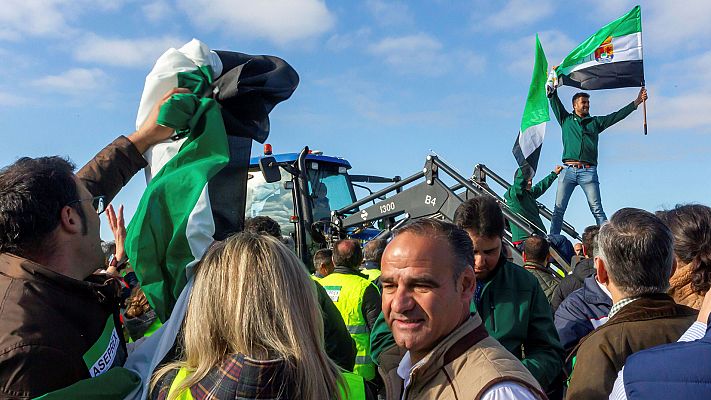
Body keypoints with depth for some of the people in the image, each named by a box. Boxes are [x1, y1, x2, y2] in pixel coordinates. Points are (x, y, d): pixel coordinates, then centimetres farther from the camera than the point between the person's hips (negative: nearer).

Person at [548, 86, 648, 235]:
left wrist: (637, 102, 13)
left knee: (597, 209, -5)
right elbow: (555, 102, 14)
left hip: (588, 172, 1)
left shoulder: (595, 122, 21)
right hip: (568, 170, -1)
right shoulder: (566, 120, 18)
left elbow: (618, 115, 17)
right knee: (559, 208, -6)